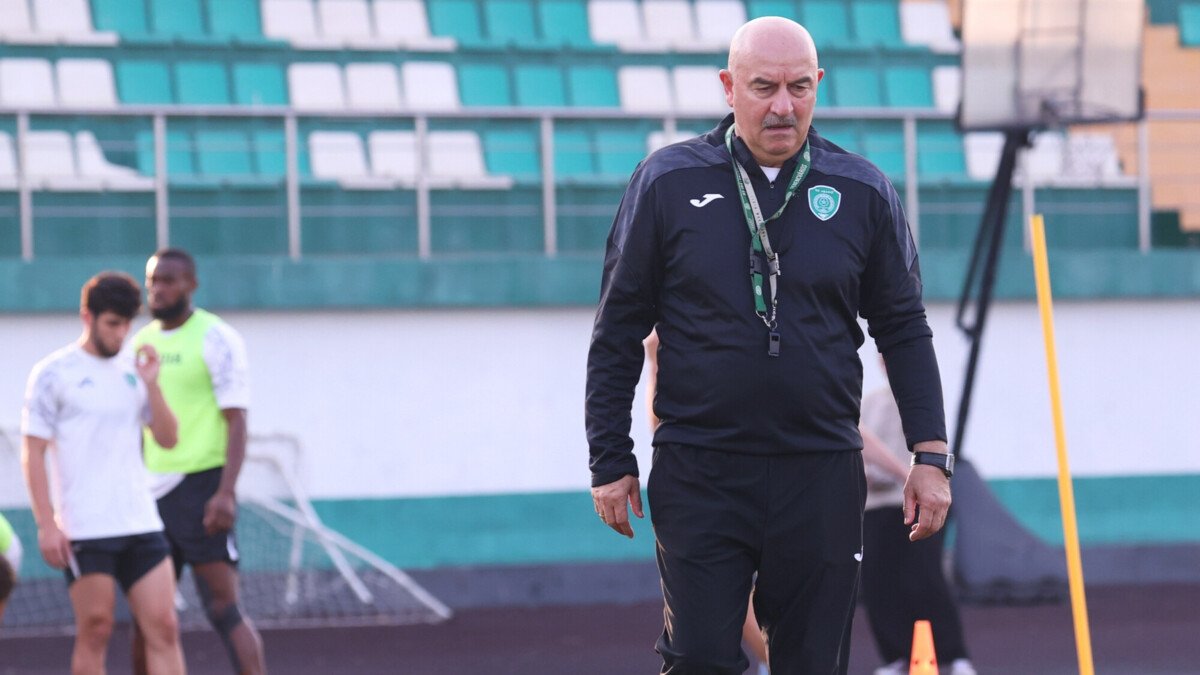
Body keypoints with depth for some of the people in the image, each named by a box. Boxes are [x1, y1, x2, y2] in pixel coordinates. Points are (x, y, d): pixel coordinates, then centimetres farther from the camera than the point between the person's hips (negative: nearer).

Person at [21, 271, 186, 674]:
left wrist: (151, 385, -4)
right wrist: (46, 524, -11)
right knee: (95, 632, -2)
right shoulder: (53, 374, -2)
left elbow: (168, 438, 11)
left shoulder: (132, 369, 13)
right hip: (84, 531, -5)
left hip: (141, 524, 5)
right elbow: (32, 453, -4)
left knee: (163, 628, -3)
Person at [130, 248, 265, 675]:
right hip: (152, 492, 7)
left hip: (200, 486, -7)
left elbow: (236, 420, -11)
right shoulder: (142, 342, 14)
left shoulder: (216, 338, -6)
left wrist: (225, 493, -21)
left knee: (223, 608, -11)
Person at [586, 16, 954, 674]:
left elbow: (904, 330, 11)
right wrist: (610, 463, 2)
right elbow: (617, 335, 5)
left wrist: (931, 456, 4)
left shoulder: (862, 193, 5)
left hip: (823, 473, 2)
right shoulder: (668, 182, 1)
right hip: (699, 468, -2)